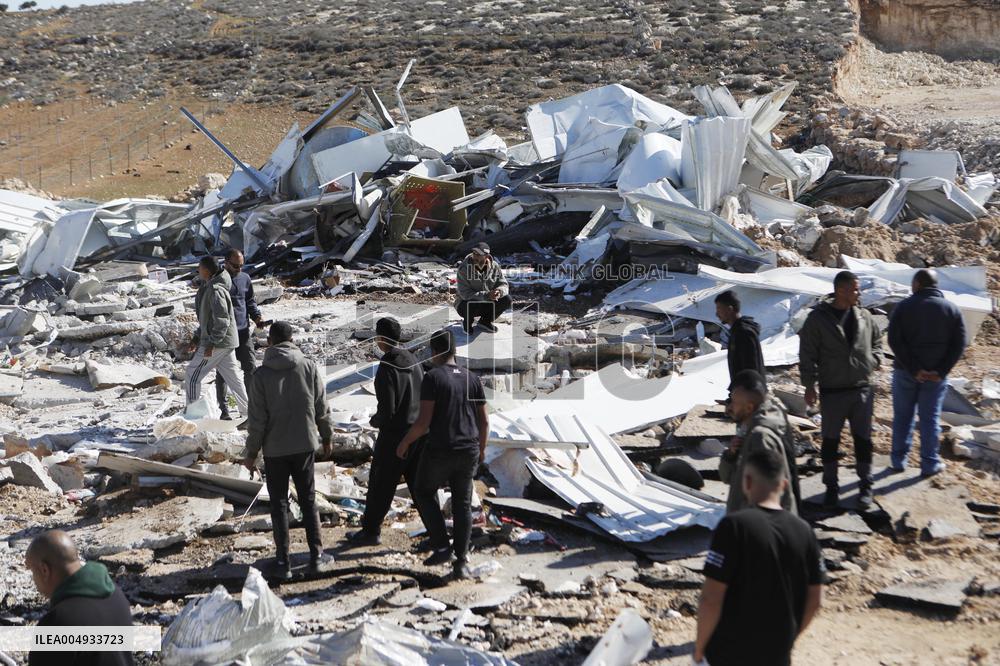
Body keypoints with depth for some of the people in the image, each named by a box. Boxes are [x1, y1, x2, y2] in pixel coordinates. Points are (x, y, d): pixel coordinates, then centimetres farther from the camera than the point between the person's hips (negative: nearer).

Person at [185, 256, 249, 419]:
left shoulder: (216, 290, -19)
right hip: (227, 342, 10)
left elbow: (222, 320, -24)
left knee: (193, 374, 0)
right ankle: (249, 413, 14)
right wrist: (197, 337, 20)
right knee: (233, 377, 12)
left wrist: (212, 343, -23)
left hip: (218, 342, -10)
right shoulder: (208, 287, 13)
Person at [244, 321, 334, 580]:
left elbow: (257, 419, -10)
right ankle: (316, 554, 17)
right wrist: (327, 437, 16)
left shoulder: (261, 374, -11)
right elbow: (322, 408, 1)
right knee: (308, 500, 14)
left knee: (279, 504, 9)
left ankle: (283, 561, 11)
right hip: (305, 445, 2)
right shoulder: (308, 367, -5)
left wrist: (251, 452, 0)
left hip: (275, 449, -2)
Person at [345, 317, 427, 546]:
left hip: (394, 434, -7)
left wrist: (375, 421, 0)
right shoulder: (413, 360, 2)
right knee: (419, 484, 13)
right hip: (418, 431, 7)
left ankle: (370, 531, 19)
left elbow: (387, 411, -20)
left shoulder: (387, 368, -19)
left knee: (380, 484, 8)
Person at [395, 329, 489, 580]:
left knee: (424, 492, 19)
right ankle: (462, 561, 10)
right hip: (468, 452, 5)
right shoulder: (472, 379, 6)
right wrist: (481, 448, 23)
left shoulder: (432, 378, -11)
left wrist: (405, 443, 0)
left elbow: (424, 421, -15)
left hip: (439, 451, -5)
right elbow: (484, 421, 7)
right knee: (462, 504, 14)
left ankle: (441, 547, 11)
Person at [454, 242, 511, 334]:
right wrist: (486, 295, -38)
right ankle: (467, 322, 1)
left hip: (488, 303, 4)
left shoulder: (494, 266, -7)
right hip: (467, 304, -4)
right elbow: (465, 294, -26)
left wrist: (500, 291, -29)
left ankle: (486, 320, 9)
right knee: (471, 304, -38)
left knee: (507, 300, -17)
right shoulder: (464, 269, -21)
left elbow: (503, 284, -1)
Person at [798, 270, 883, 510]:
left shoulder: (864, 316, 2)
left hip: (862, 389, 3)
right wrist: (809, 385, -9)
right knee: (830, 440, 7)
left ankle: (866, 486, 22)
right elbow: (807, 354, -7)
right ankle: (831, 487, 21)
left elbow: (877, 340, 20)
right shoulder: (818, 318, -10)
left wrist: (874, 359, 1)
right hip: (832, 391, -3)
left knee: (863, 439, 9)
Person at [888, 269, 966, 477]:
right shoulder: (952, 309, 1)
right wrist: (941, 371, -10)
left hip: (905, 372, -1)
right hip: (936, 375, 1)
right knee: (930, 418, 8)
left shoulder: (904, 306, -5)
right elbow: (959, 344, -5)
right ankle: (930, 463, 11)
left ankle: (899, 460, 17)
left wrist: (913, 369, -13)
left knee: (902, 416, 11)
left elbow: (894, 340, -13)